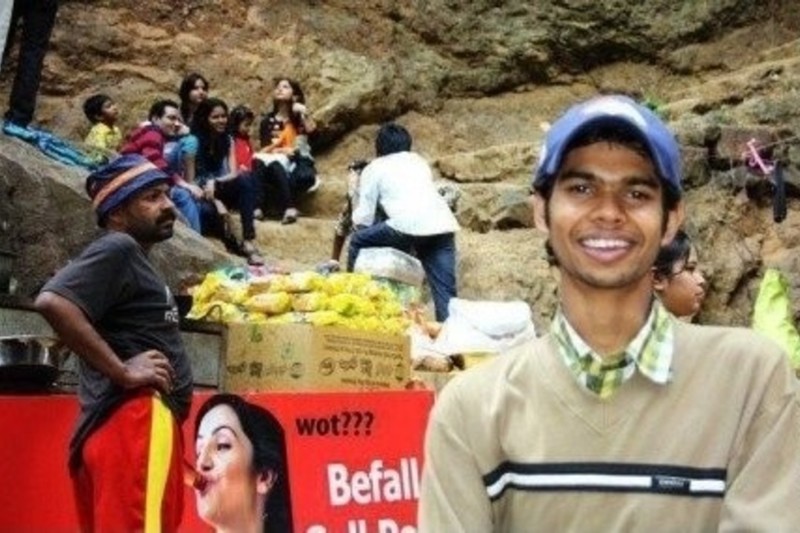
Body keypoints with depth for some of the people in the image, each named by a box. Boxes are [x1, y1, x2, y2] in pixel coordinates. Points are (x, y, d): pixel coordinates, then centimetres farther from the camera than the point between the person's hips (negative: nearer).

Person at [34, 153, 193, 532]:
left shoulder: (131, 259, 26)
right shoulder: (117, 250, -5)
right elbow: (53, 302, -21)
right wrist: (122, 371, -18)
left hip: (132, 423, 11)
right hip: (135, 419, -11)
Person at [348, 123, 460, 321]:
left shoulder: (374, 168, 19)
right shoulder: (419, 161, 32)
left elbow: (363, 218, 13)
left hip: (409, 225, -4)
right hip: (444, 226, 4)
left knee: (358, 241, 18)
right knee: (445, 291, 4)